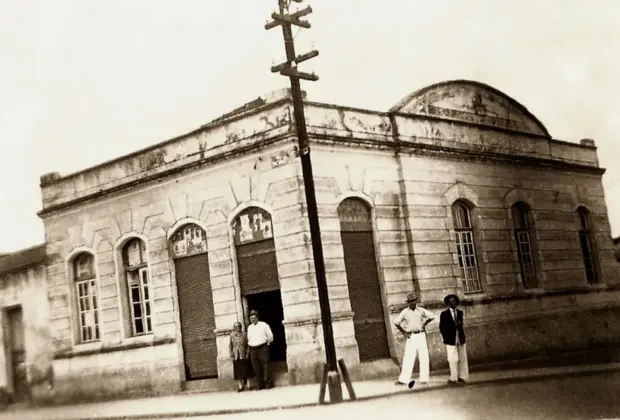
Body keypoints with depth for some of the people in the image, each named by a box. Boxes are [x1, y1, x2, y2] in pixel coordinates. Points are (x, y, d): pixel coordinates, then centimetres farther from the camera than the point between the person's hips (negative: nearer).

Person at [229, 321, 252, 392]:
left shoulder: (244, 334, -1)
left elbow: (248, 345, 0)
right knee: (238, 371, 3)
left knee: (244, 370, 0)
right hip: (236, 356, 1)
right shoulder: (232, 335, 3)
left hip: (243, 356, -1)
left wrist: (247, 354, -7)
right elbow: (230, 346, 6)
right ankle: (241, 385, 12)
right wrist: (231, 355, 0)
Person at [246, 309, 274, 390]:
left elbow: (270, 336, 3)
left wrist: (267, 343, 10)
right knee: (256, 368, 2)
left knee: (265, 366, -7)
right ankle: (261, 385, 7)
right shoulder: (249, 327, 14)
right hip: (253, 349, 5)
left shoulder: (263, 325, 0)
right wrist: (250, 344, 14)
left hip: (263, 348, -5)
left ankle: (268, 383, -4)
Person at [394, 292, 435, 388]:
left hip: (421, 335, 2)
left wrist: (424, 323, 3)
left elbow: (431, 316, 11)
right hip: (411, 336, -2)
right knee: (408, 357, -8)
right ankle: (403, 379, -9)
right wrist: (404, 332, -1)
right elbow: (396, 322, 3)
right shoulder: (405, 312, -2)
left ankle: (424, 378, 8)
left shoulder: (421, 310, 2)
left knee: (424, 357, 1)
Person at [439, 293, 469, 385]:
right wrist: (445, 338, -5)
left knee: (463, 358, 4)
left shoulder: (460, 312, 11)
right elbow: (442, 327, 0)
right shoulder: (444, 314, -1)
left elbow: (461, 325, 15)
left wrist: (462, 335, 3)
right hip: (450, 339, -4)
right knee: (453, 360, -5)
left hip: (460, 338, 4)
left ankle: (462, 377, 11)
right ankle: (454, 378, 2)